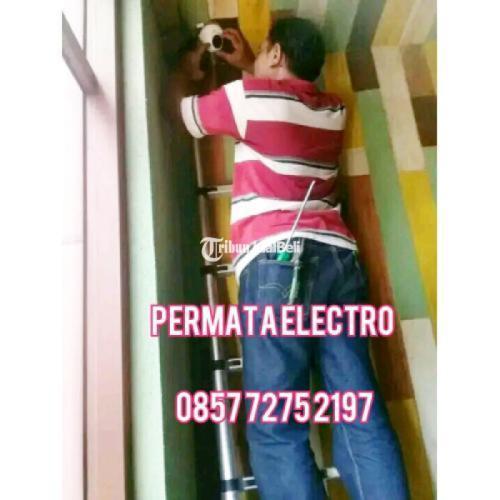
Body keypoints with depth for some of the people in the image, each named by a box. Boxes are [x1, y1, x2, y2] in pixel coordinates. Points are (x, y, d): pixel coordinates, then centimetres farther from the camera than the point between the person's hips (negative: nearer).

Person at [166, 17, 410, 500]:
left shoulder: (248, 97, 6)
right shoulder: (333, 109, 22)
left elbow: (181, 108, 24)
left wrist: (186, 70, 44)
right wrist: (248, 66, 53)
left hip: (278, 260, -6)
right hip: (338, 258, 7)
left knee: (276, 428, -5)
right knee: (362, 415, 2)